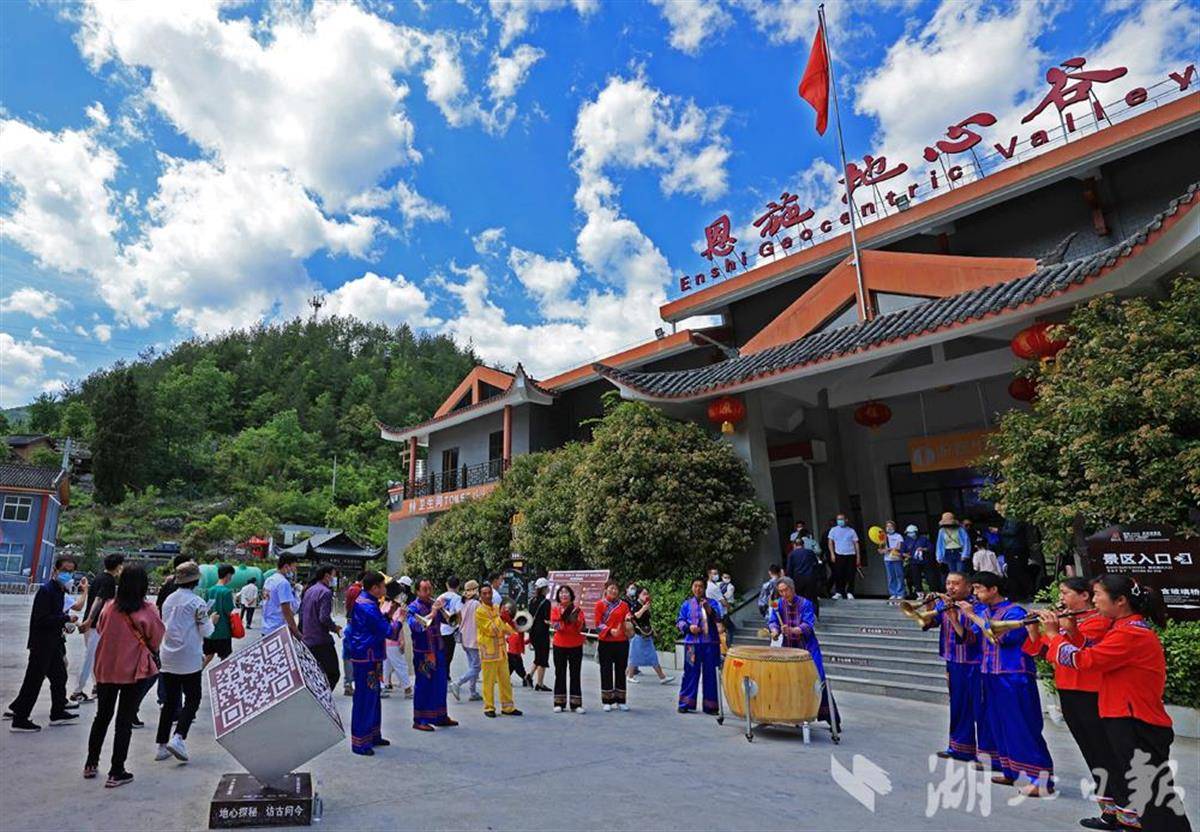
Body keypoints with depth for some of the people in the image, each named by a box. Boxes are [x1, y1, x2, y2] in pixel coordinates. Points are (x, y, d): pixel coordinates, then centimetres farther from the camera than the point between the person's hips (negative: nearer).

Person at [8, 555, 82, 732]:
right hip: (42, 644, -9)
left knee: (59, 677, 16)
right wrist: (66, 618, -21)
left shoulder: (60, 590, 9)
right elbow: (41, 620, -24)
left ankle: (58, 712, 27)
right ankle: (19, 720, 12)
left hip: (53, 643, 9)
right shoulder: (46, 590, -19)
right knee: (33, 681, 0)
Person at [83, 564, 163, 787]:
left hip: (106, 669, 4)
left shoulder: (109, 606, -7)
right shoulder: (148, 611, -16)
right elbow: (156, 642, -6)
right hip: (134, 671, -4)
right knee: (125, 721, 6)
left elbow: (99, 629, 9)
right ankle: (116, 773, 11)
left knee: (102, 716, 22)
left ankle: (91, 764, 34)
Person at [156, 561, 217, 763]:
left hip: (168, 657, 6)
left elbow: (165, 626, 17)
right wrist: (211, 620, 10)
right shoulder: (196, 602, -13)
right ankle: (178, 738, -11)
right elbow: (206, 631, -10)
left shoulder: (168, 600, 6)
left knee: (169, 701, 13)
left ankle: (162, 745, 15)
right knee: (192, 699, 3)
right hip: (189, 659, -6)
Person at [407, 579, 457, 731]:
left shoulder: (435, 604, 8)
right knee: (422, 685, 1)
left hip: (438, 650, 6)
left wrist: (442, 608, -15)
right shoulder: (413, 607, -8)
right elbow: (415, 625, -24)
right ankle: (419, 720, 11)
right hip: (422, 652, -6)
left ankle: (440, 716, 25)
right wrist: (432, 613, -30)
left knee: (440, 684, 12)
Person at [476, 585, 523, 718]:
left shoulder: (498, 608, 9)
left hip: (501, 649, 6)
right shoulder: (479, 611, -12)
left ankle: (507, 707, 19)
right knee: (489, 681, 2)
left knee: (505, 680, 11)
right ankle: (489, 707, 15)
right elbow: (492, 630, -18)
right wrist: (501, 618, -25)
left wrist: (511, 627, -6)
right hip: (488, 651, -6)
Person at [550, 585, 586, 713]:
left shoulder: (577, 609, 1)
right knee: (560, 674, 5)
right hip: (560, 645, 0)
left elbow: (582, 627, -5)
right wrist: (563, 616, -24)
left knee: (575, 674, 4)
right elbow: (555, 626, -12)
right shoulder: (555, 609, 0)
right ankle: (559, 703, 13)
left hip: (576, 646, 0)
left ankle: (576, 704, 10)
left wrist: (575, 617, -20)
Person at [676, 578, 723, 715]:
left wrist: (709, 610, -22)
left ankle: (710, 705, 12)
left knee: (710, 674, 3)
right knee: (691, 673, 2)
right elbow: (679, 621, 8)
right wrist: (689, 627, -10)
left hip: (710, 643, 0)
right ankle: (685, 704, 11)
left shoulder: (713, 603, 8)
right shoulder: (686, 604, 10)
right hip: (692, 643, 0)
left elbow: (718, 619, -5)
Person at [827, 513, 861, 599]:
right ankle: (838, 592, 7)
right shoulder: (833, 530, 8)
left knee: (850, 575, 1)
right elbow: (830, 543, 7)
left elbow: (856, 544, 9)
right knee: (838, 575, -2)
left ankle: (849, 593, 13)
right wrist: (832, 554, -5)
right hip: (839, 555, 0)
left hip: (851, 555, 0)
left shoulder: (851, 531, 8)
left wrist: (858, 557, 4)